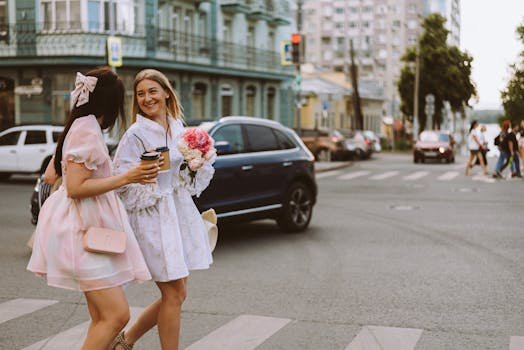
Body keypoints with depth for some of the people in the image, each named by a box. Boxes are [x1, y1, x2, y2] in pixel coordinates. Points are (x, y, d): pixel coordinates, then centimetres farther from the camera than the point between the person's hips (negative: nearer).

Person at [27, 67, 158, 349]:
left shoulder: (78, 126, 15)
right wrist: (126, 178, -21)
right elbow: (76, 188, -21)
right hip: (83, 230, -11)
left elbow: (51, 176, 21)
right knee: (117, 315, -13)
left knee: (102, 318, 9)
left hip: (87, 228, 11)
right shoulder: (88, 129, -14)